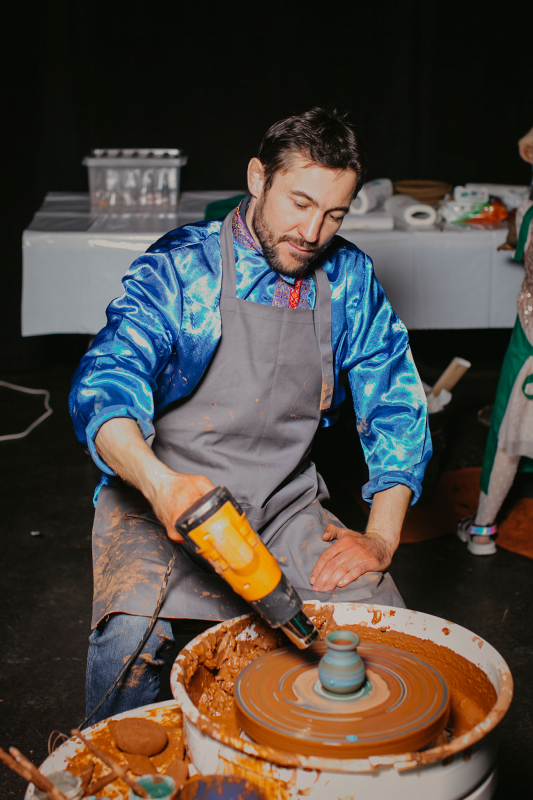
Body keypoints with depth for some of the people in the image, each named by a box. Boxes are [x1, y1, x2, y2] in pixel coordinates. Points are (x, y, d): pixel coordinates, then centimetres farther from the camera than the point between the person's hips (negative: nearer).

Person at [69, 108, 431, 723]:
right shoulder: (179, 269, -9)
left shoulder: (348, 279, 3)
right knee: (131, 635, -28)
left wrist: (382, 535, -8)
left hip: (287, 505, 3)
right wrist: (159, 481, -44)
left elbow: (396, 404, 5)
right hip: (162, 499, -3)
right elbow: (103, 385, -22)